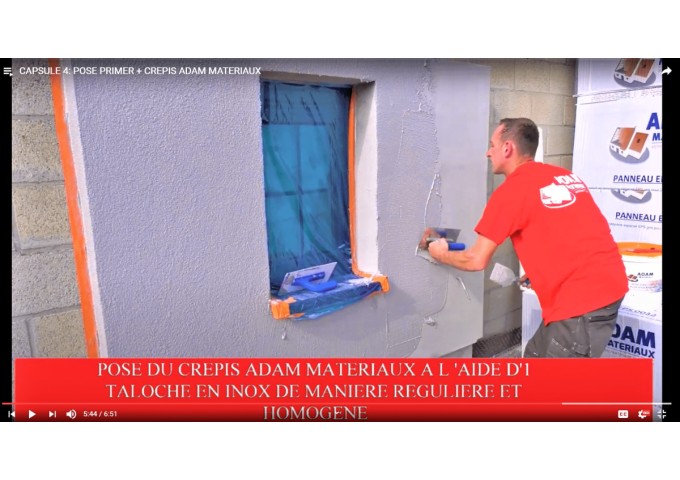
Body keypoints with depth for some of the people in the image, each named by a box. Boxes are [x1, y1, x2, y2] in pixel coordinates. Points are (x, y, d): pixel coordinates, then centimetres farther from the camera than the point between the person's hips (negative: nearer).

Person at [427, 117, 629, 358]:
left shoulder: (510, 190, -10)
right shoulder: (565, 176, 13)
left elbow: (476, 260, -6)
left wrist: (442, 254, 12)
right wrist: (536, 272, 24)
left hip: (581, 298, -9)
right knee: (537, 355, 20)